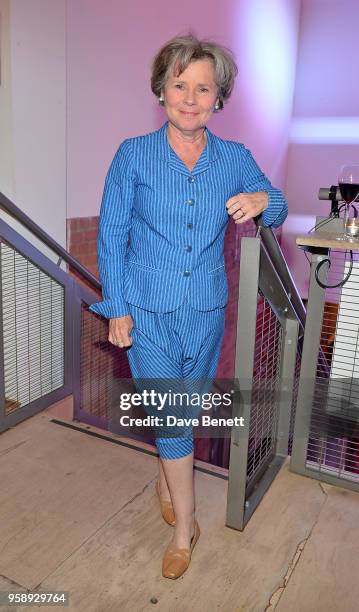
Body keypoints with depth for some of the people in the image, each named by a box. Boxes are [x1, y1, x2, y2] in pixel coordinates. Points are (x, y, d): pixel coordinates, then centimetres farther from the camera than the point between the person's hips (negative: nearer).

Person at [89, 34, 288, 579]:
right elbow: (111, 236, -4)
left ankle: (167, 475, 48)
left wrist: (263, 200, -12)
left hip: (206, 311, 3)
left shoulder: (235, 159, 0)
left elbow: (277, 211, 13)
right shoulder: (134, 155, -6)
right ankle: (185, 525, 22)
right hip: (148, 311, -2)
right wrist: (117, 309, -7)